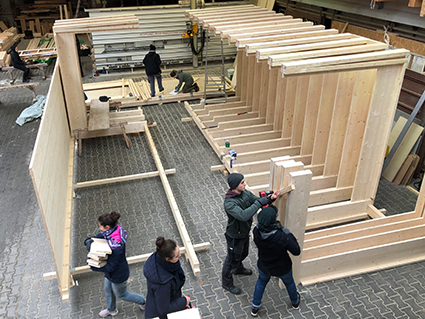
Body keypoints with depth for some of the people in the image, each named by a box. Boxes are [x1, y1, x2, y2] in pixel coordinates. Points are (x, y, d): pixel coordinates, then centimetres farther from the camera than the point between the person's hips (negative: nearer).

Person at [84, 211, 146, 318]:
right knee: (108, 289, 31)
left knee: (121, 294, 21)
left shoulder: (116, 246, -42)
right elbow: (99, 237, -1)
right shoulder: (110, 231, -18)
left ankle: (143, 301, 45)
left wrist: (93, 266, -25)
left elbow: (111, 267, -31)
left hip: (118, 275, -8)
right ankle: (111, 310, 59)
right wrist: (89, 241, -23)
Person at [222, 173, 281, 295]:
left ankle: (238, 268, 62)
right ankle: (227, 283, 37)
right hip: (235, 236, -8)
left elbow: (258, 201, -3)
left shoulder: (245, 193, -11)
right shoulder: (229, 203, -37)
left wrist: (270, 198, -23)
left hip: (245, 232, 8)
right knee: (232, 259, 13)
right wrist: (258, 203, -41)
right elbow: (243, 215, -48)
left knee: (243, 253, 32)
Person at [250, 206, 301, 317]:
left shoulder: (256, 232, -29)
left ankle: (255, 307, 49)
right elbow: (297, 251, -25)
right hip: (282, 269, -2)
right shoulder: (282, 238, -41)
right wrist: (288, 234, -20)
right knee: (289, 283, 32)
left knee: (261, 282, 34)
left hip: (264, 267, 2)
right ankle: (295, 301, 61)